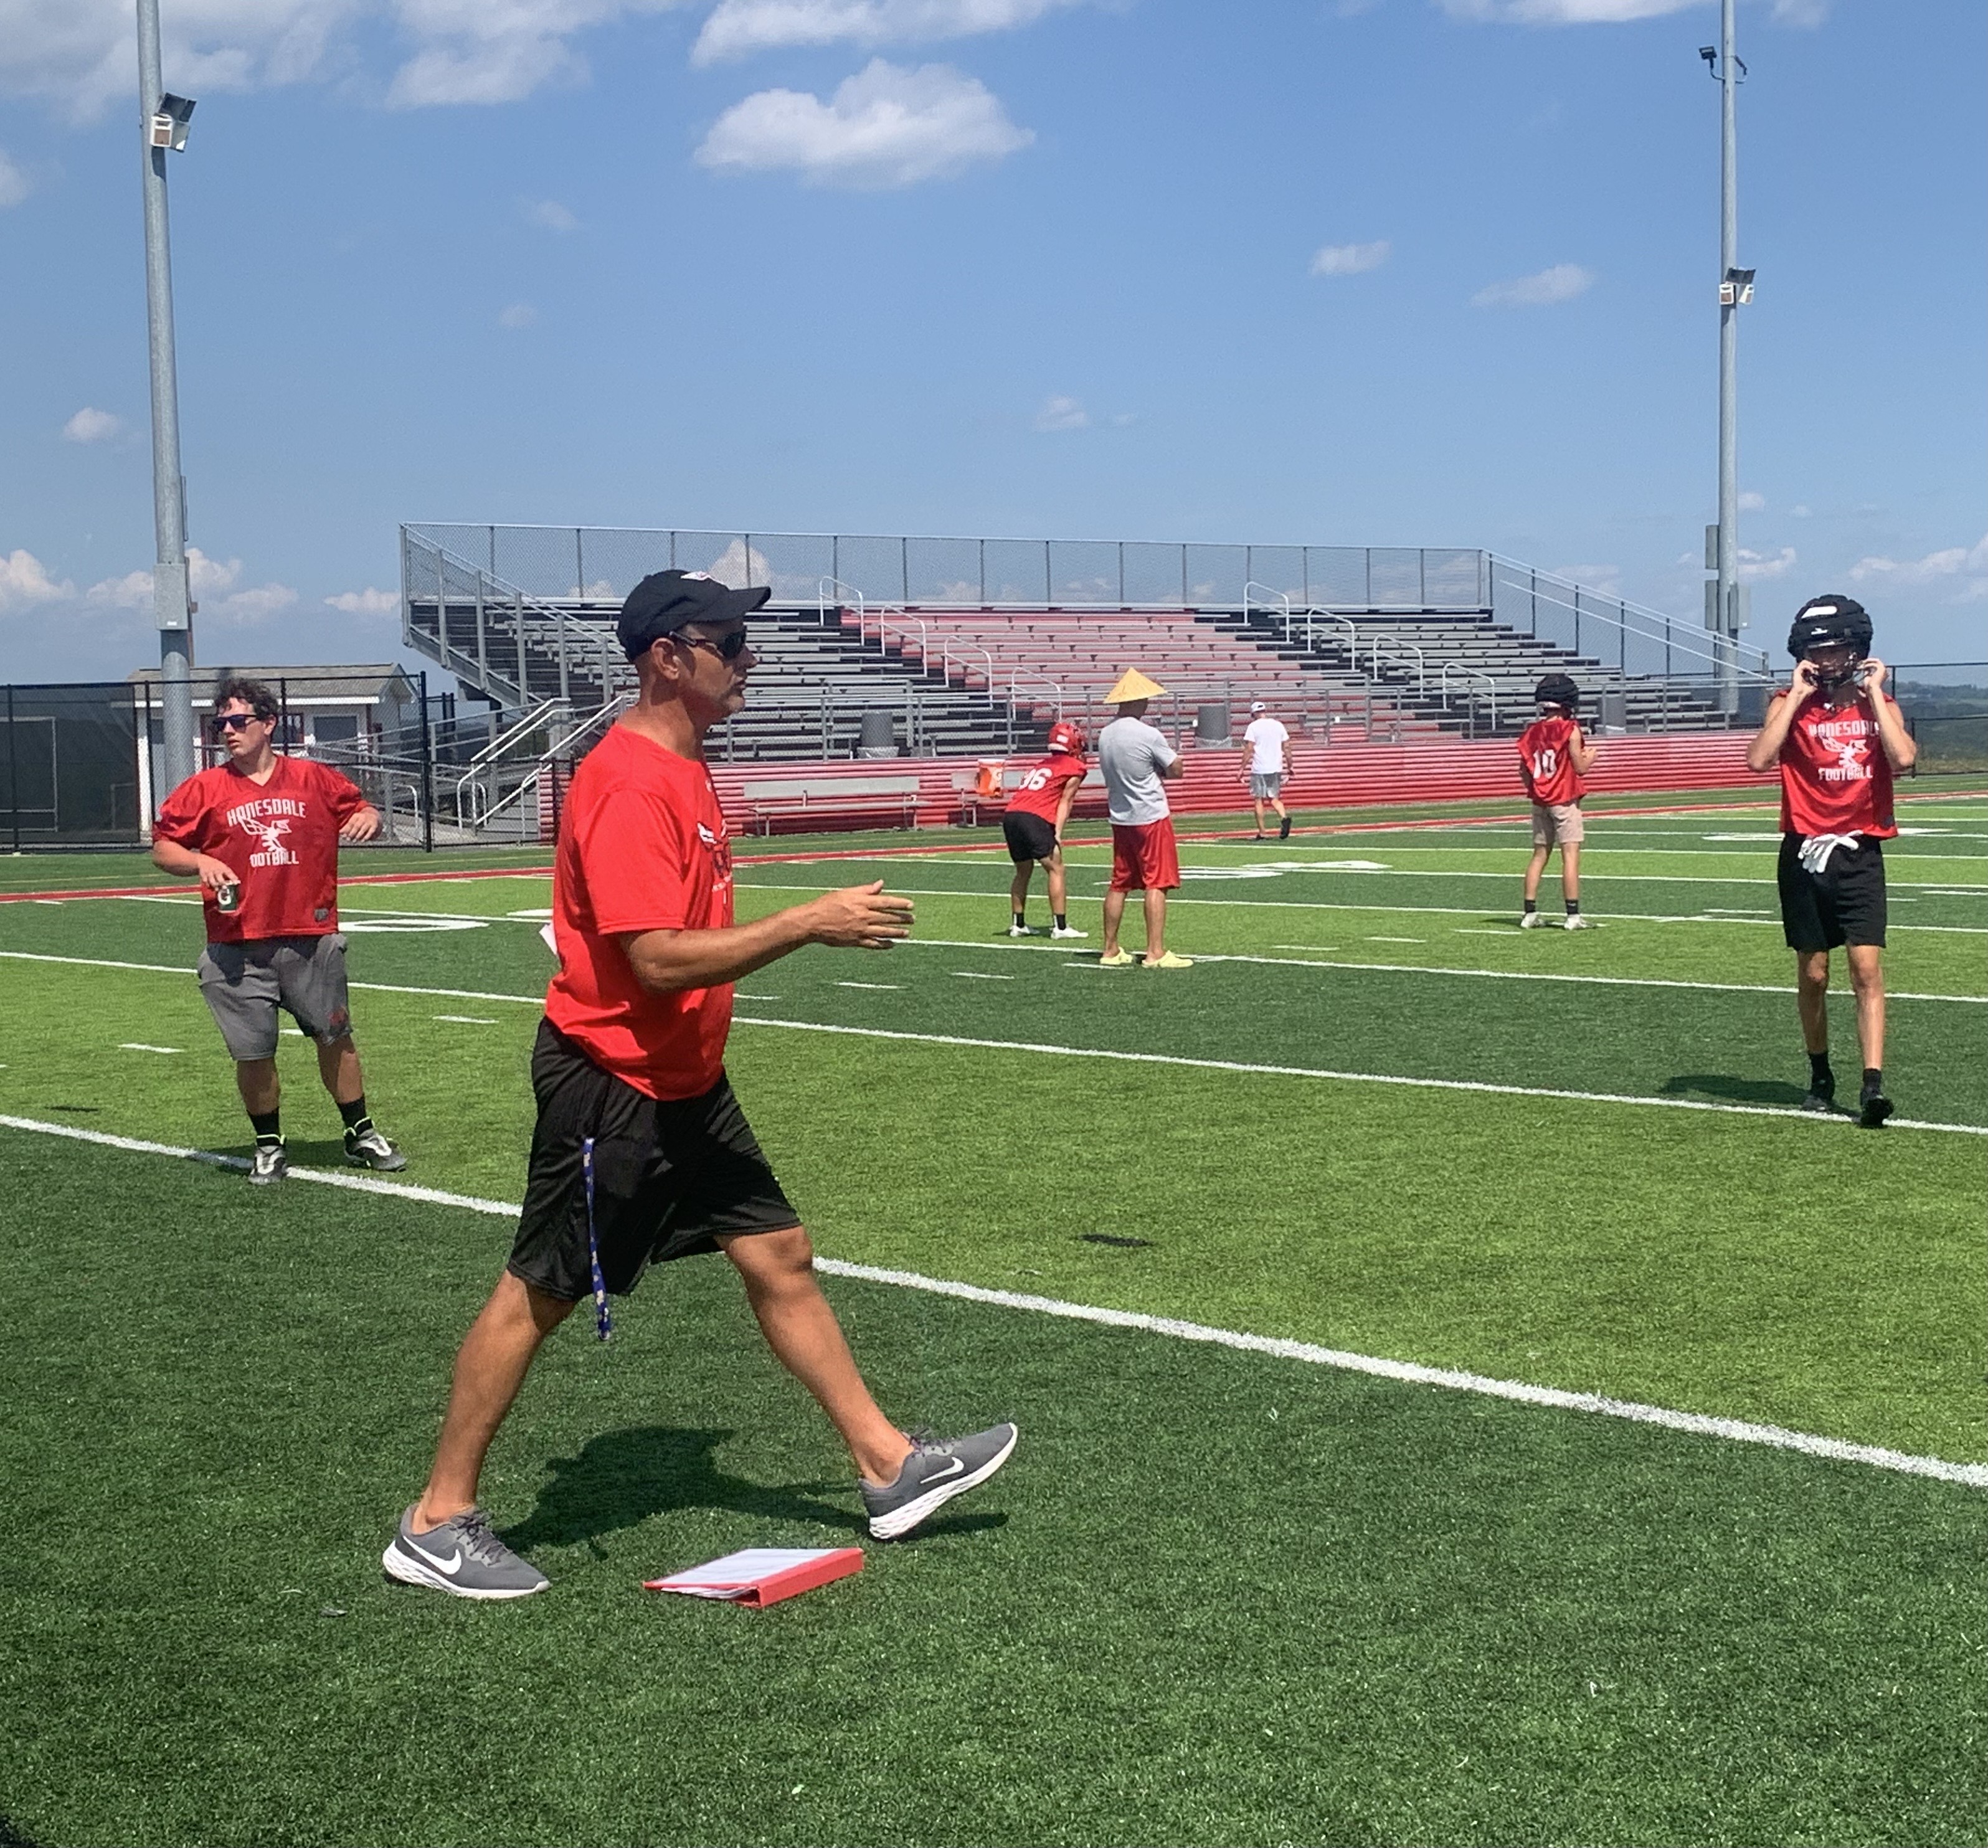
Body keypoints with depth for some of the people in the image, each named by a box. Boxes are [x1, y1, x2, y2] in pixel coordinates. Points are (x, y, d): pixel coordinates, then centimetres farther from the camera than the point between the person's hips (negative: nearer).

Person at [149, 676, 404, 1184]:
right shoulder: (203, 789, 4)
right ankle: (269, 1146, 21)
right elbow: (162, 849, 4)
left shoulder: (314, 779, 6)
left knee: (335, 1038, 9)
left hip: (312, 940, 1)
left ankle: (361, 1136, 24)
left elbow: (359, 811, 16)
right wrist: (200, 862, -16)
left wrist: (369, 818, -8)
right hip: (237, 949, -1)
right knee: (253, 1053, 3)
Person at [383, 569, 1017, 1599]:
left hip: (684, 1085, 9)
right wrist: (809, 924, -25)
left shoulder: (684, 768, 10)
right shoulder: (628, 786, -22)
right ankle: (436, 1526, 14)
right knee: (538, 1295, 1)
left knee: (780, 1258, 11)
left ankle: (889, 1469, 19)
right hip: (609, 1081, -9)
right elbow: (656, 958, -28)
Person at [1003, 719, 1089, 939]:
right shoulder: (1075, 767, 9)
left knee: (1023, 871, 20)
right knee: (1056, 869, 0)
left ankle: (1018, 925, 24)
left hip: (1010, 815, 7)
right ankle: (1060, 927, -5)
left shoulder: (1039, 766, 29)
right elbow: (1065, 801, 0)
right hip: (1034, 819, -7)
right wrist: (1058, 833, -6)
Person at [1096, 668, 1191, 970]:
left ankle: (1111, 950, 16)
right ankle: (1156, 952, -7)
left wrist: (1145, 774, 4)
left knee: (1119, 885, 12)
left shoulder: (1105, 735, 5)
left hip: (1120, 818, 7)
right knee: (1156, 884, -4)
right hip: (1151, 818, -7)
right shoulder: (1147, 735, -16)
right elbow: (1177, 769, -8)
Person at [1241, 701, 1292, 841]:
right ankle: (1284, 818, -17)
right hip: (1276, 769, 4)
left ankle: (1261, 833, 1)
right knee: (1274, 798, 12)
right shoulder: (1278, 725, 7)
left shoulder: (1253, 726, -5)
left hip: (1259, 769, -4)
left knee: (1259, 800, 4)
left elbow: (1250, 750, -10)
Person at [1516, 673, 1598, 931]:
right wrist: (1591, 755, 9)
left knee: (1539, 855, 11)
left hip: (1539, 802, 6)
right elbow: (1580, 767, -10)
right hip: (1565, 801, -6)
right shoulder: (1570, 730, -12)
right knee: (1571, 854, -6)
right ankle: (1573, 915, -10)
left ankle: (1530, 913, 10)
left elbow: (1524, 771, 7)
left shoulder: (1532, 731, 4)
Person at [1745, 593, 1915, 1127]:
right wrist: (1798, 694, -12)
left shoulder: (1880, 702, 6)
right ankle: (1820, 1077, 25)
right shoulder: (1791, 703, 2)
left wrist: (1872, 692, -9)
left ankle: (1873, 1084, -17)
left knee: (1867, 968, -11)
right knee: (1812, 975, 9)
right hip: (1805, 856, 0)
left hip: (1860, 856, 0)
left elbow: (1902, 758, -14)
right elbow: (1759, 759, -17)